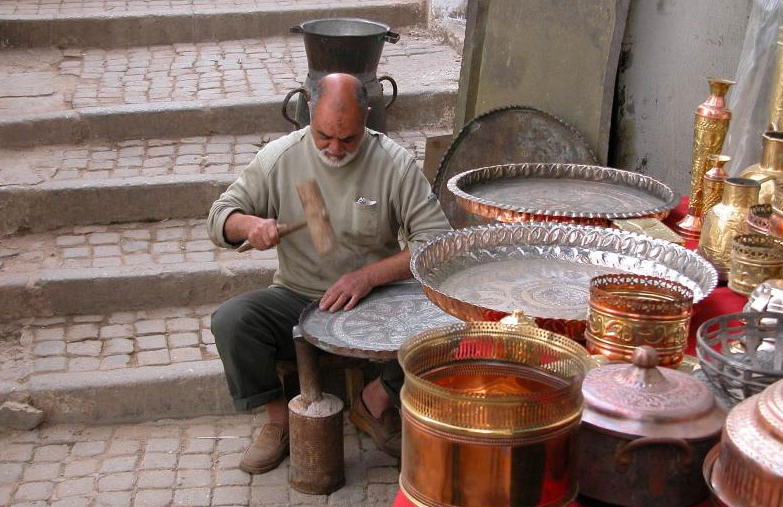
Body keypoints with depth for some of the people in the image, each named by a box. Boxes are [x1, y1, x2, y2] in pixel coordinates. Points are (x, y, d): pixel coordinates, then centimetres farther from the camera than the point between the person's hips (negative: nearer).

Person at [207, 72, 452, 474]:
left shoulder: (394, 162, -10)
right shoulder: (280, 157, -4)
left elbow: (436, 239, -13)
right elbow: (220, 216, 3)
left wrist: (369, 275, -26)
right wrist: (249, 224, -23)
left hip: (374, 303, -1)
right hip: (297, 298, 1)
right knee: (229, 321, -25)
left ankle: (374, 403, -2)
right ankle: (279, 418, -1)